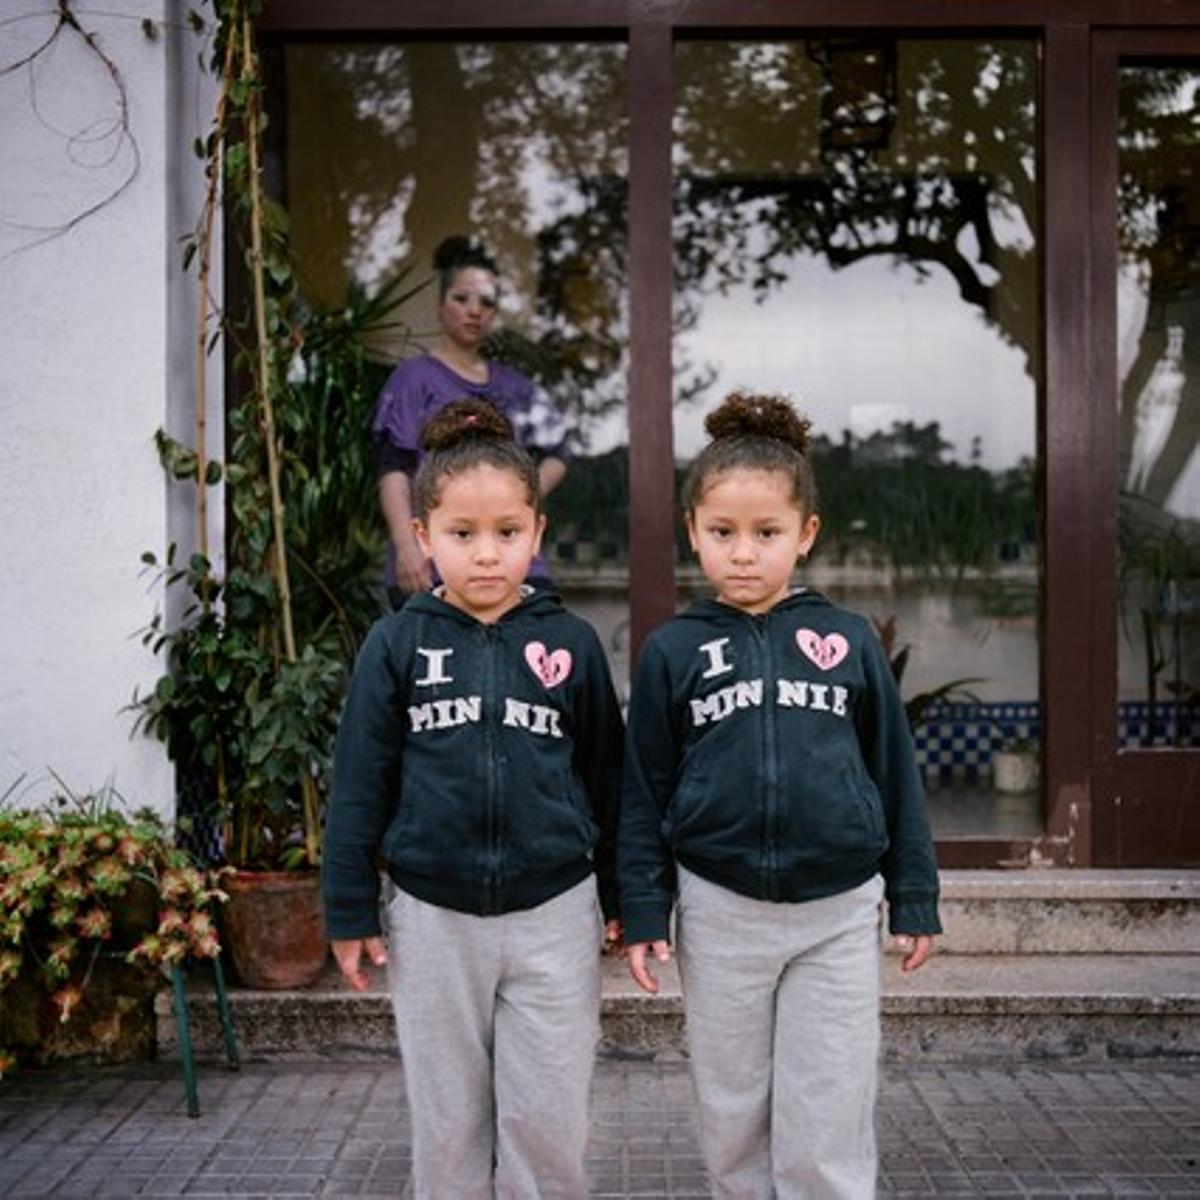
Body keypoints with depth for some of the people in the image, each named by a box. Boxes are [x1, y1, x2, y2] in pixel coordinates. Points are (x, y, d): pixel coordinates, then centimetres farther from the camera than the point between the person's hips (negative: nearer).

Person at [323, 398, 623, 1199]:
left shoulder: (572, 643, -2)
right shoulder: (397, 643, -3)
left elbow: (606, 774, 4)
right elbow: (361, 782, 0)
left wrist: (622, 896, 7)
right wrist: (351, 912, 0)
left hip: (553, 914, 0)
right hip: (433, 918, 1)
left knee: (547, 1122, 6)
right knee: (449, 1121, 13)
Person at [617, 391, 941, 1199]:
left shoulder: (849, 640, -2)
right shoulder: (673, 651, -2)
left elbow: (895, 771, 4)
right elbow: (645, 790, 2)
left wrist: (915, 897, 4)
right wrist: (643, 910, -1)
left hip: (839, 912, 0)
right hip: (720, 912, 1)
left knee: (828, 1127, 5)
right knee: (733, 1111, 14)